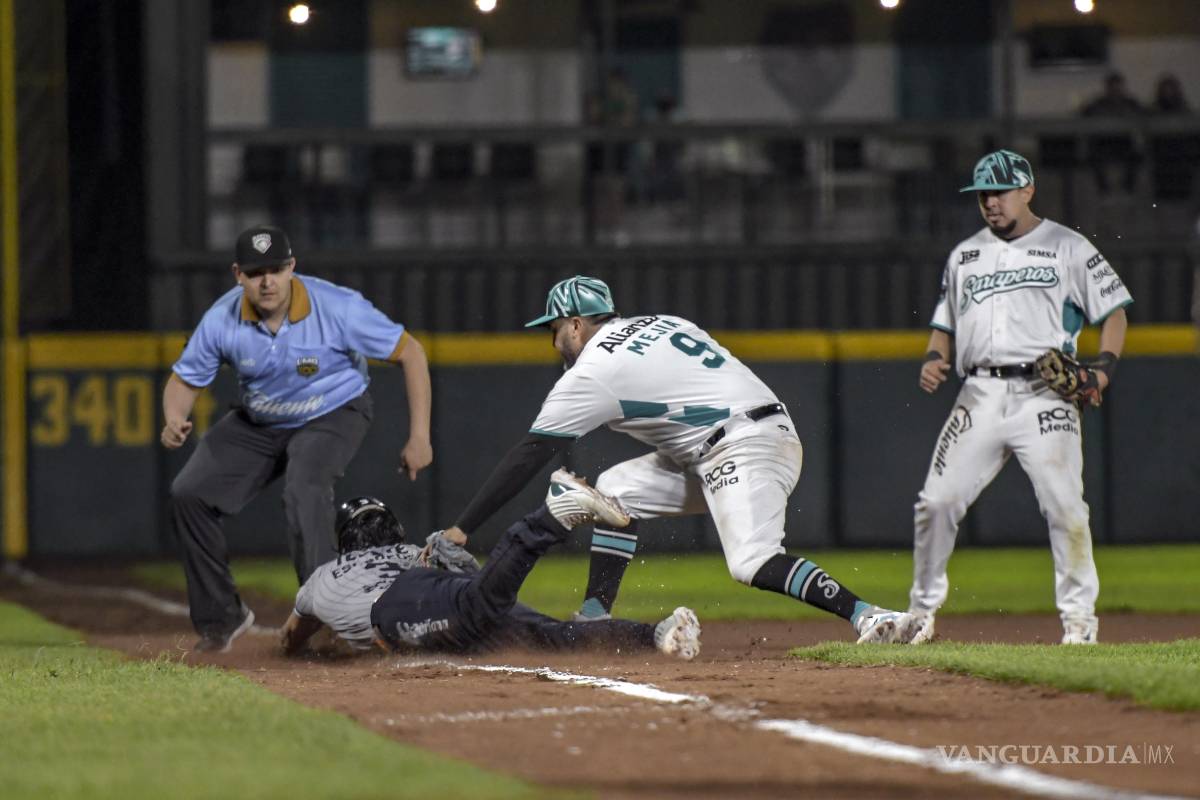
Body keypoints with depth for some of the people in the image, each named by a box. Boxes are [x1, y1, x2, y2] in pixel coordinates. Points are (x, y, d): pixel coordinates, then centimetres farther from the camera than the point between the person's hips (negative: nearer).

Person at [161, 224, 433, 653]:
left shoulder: (339, 308, -30)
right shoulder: (222, 320, -20)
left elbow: (409, 351, -20)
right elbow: (184, 380, -7)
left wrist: (419, 437, -21)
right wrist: (175, 420, -31)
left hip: (333, 415, -4)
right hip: (257, 424, 4)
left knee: (304, 487, -34)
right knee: (189, 493, -5)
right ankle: (220, 618, 9)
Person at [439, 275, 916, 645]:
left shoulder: (593, 370, -5)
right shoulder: (657, 323, 19)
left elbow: (528, 457, -6)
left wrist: (462, 529, -4)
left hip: (748, 444, -10)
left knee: (752, 562, -26)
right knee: (616, 490, 13)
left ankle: (868, 618, -37)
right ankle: (594, 618, 9)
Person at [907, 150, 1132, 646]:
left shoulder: (1067, 248, 6)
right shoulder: (964, 256, 19)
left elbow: (1114, 311, 6)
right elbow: (946, 326, 24)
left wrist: (1103, 368, -10)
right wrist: (934, 360, 2)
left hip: (1045, 395, -4)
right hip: (980, 395, 4)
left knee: (1064, 506, -14)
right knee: (937, 502, -2)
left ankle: (1079, 618, -4)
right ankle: (922, 612, 13)